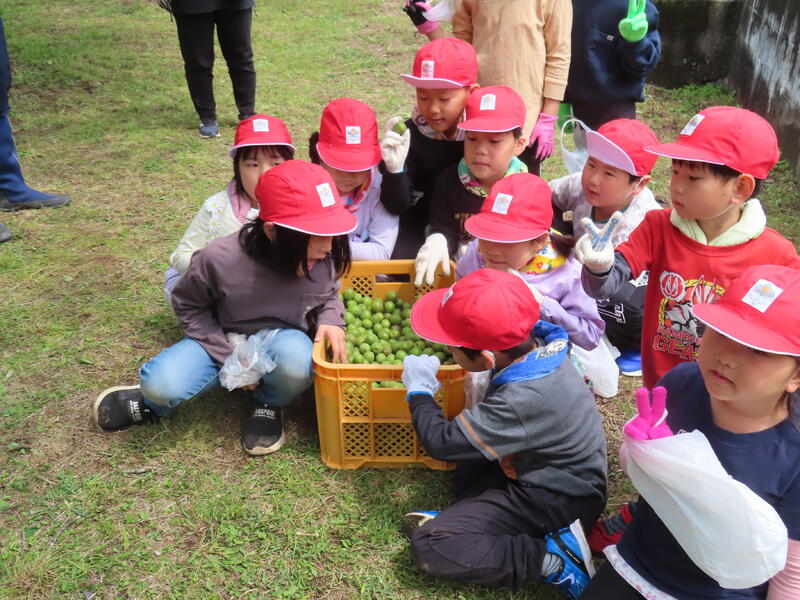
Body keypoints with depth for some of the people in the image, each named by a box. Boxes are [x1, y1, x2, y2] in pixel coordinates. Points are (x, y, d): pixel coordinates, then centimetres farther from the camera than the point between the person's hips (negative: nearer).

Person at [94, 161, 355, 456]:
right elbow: (188, 305, -7)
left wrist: (330, 320, -19)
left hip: (285, 342, 2)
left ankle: (269, 404, -1)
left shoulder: (328, 257, -20)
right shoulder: (220, 259, -27)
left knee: (295, 358, -37)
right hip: (225, 341, -1)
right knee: (162, 384, -30)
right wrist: (228, 357, -14)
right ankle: (153, 403, 10)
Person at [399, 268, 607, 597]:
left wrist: (419, 391, -9)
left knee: (429, 544, -14)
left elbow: (440, 443, -25)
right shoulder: (538, 344, -9)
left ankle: (550, 560, -16)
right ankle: (465, 515, 2)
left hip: (554, 501, -9)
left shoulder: (520, 401, -33)